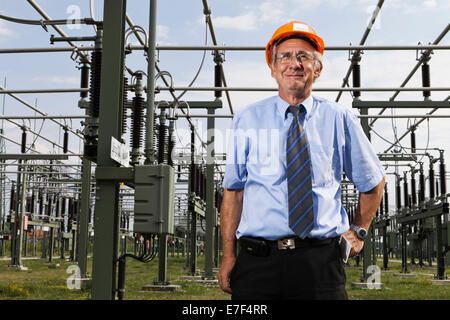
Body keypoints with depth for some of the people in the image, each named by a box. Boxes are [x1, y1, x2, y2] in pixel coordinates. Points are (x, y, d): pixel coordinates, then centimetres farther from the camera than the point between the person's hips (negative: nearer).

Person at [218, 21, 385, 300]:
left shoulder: (340, 119, 6)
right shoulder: (247, 120, 6)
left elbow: (374, 182, 19)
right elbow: (233, 190, 5)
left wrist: (359, 231, 15)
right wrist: (228, 254, -1)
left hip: (321, 262, 0)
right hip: (257, 262, 0)